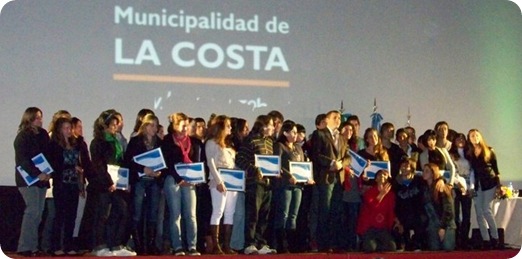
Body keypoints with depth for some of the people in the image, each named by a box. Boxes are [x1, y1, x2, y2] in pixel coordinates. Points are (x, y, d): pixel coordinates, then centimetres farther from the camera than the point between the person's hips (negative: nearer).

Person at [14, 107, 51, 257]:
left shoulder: (42, 135, 14)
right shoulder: (22, 137, -6)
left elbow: (47, 155, 15)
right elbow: (22, 159, -14)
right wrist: (37, 174, -21)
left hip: (42, 179, 7)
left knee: (38, 213, 4)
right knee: (32, 211, -12)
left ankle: (32, 247, 7)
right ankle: (25, 247, -9)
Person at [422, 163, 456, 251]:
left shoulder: (442, 188, -3)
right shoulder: (425, 190, 15)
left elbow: (448, 209, -11)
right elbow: (425, 210, 14)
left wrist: (443, 227, -18)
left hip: (446, 226, -5)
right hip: (432, 227, 5)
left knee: (448, 249, -14)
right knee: (434, 250, -5)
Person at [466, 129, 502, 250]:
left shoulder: (489, 151, 4)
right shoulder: (468, 153, 6)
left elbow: (495, 168, 4)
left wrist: (498, 185, -1)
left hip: (489, 183, -2)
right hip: (476, 184, 3)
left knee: (486, 210, -12)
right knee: (479, 213, -1)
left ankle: (495, 238, -3)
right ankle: (486, 240, 3)